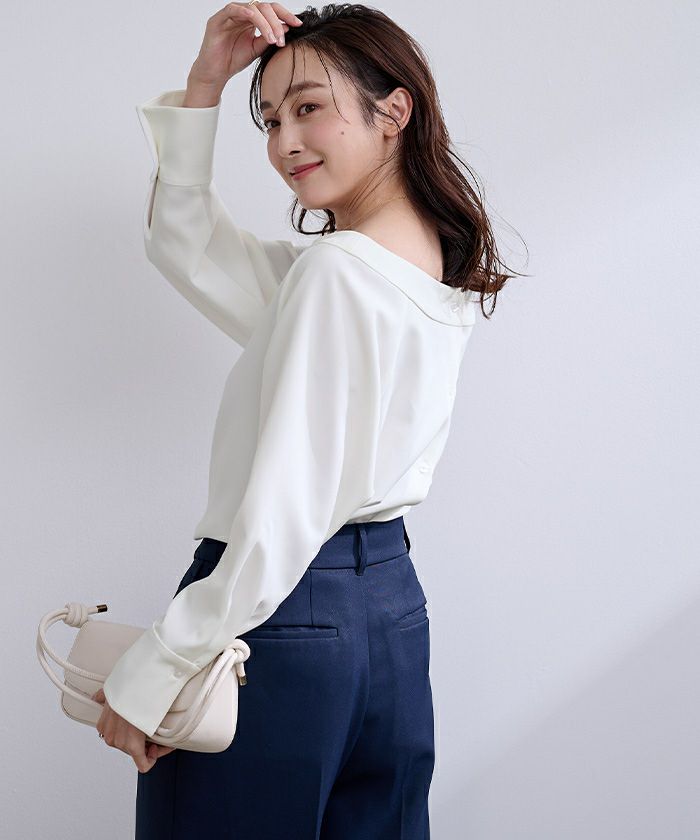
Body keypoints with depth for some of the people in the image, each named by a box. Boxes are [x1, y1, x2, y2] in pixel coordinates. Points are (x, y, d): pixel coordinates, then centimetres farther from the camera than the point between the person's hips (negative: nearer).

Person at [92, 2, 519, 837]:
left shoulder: (335, 272, -20)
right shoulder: (441, 269, 6)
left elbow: (281, 523, -23)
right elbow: (182, 242, 14)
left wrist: (145, 675, -17)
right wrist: (205, 82, 5)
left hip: (278, 619, -9)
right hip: (393, 605, 9)